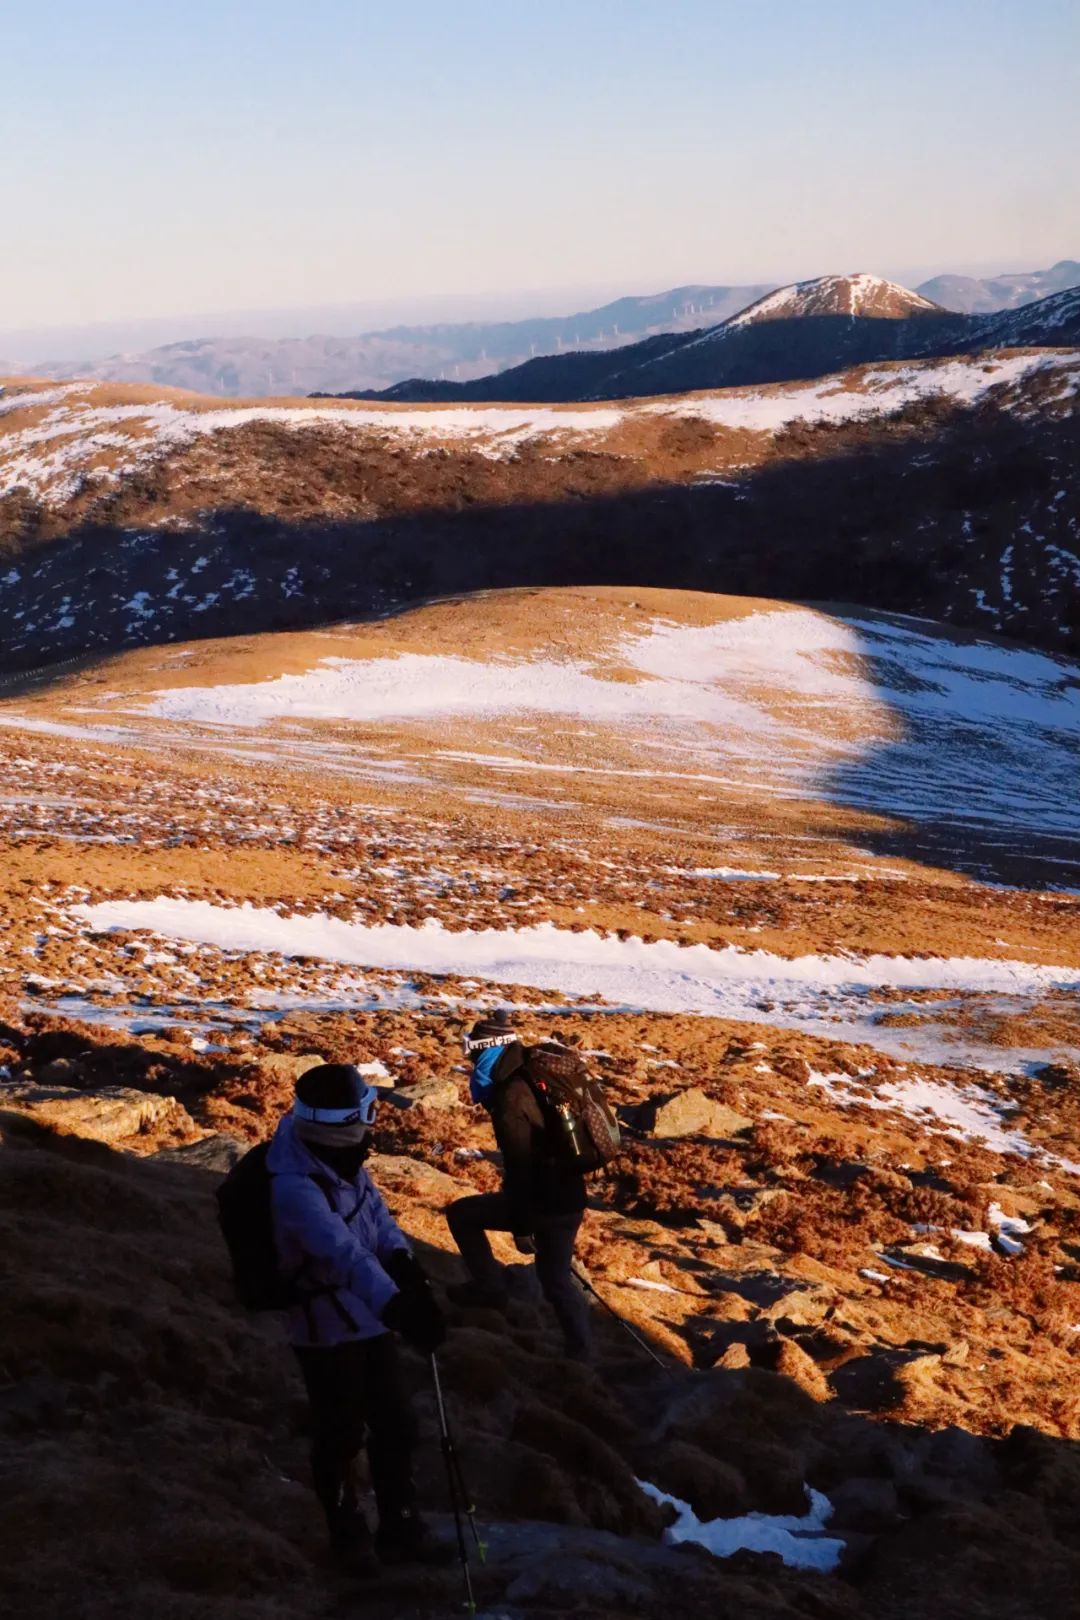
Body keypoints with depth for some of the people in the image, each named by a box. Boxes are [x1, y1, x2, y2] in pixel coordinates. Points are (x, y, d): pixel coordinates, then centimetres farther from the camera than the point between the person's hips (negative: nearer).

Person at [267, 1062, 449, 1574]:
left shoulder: (344, 1156, -6)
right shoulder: (294, 1186, -32)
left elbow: (371, 1205, 7)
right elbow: (342, 1251, -46)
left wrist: (399, 1256, -12)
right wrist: (394, 1304, -58)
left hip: (371, 1316, 7)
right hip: (327, 1329, -7)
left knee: (395, 1426, 16)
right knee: (341, 1437, 9)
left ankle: (400, 1527, 33)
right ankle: (348, 1533, 32)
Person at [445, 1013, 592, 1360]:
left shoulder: (511, 1097, -18)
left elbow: (520, 1167, -20)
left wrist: (520, 1227, -14)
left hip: (543, 1201, -8)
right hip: (568, 1196, 8)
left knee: (461, 1215, 9)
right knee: (556, 1280, 22)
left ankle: (490, 1287, 16)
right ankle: (580, 1351, 25)